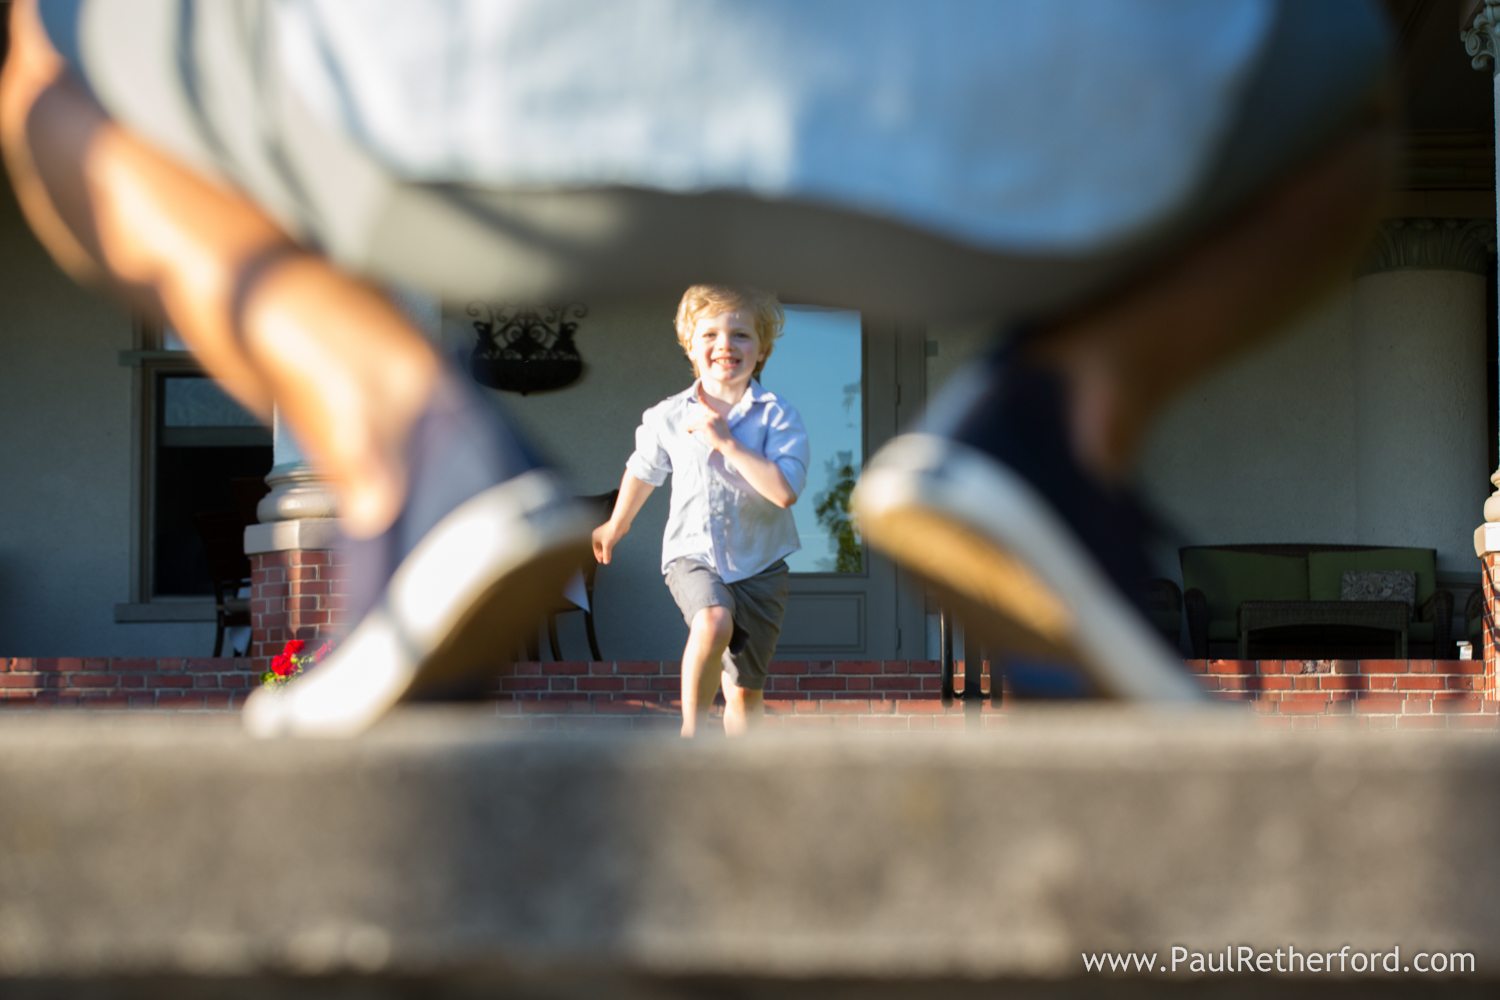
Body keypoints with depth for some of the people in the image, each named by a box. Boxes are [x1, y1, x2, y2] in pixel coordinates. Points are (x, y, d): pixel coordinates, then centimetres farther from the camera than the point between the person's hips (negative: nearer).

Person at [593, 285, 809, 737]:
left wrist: (725, 441, -25)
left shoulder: (777, 416, -11)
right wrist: (617, 525, 31)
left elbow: (785, 491, -26)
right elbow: (643, 470, 16)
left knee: (746, 688, 9)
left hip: (760, 564, 1)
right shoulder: (668, 417, -5)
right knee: (714, 620, -33)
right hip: (692, 554, -1)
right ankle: (691, 730, -20)